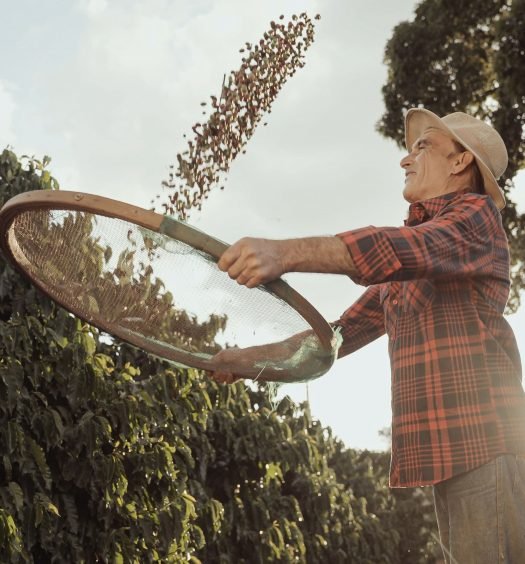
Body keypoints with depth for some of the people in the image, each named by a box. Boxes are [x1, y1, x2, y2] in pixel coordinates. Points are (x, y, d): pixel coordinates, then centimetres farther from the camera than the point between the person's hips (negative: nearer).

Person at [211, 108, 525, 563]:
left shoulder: (478, 214, -3)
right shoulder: (404, 263, 23)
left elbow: (401, 249, -24)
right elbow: (341, 332, 24)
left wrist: (284, 253, -38)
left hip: (483, 439, -8)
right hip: (446, 450, 8)